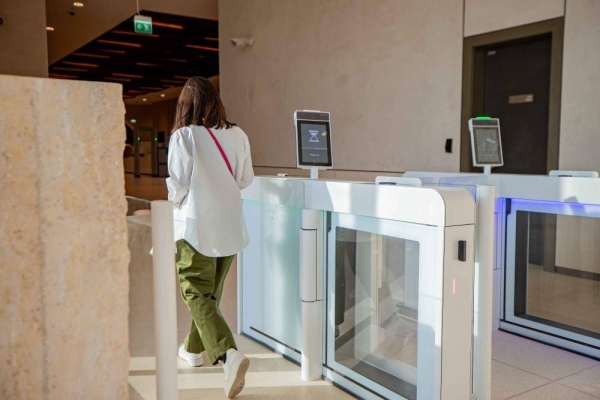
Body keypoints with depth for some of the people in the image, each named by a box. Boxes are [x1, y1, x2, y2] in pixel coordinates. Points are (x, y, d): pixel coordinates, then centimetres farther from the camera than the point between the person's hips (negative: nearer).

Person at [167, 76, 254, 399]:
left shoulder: (183, 136, -12)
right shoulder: (237, 135, 0)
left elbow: (177, 185, -10)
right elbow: (246, 179, 7)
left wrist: (176, 203, 12)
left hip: (196, 225, -5)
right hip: (230, 226, 5)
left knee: (197, 293, 2)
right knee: (211, 292, 19)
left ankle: (227, 353, -17)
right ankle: (194, 349, 37)